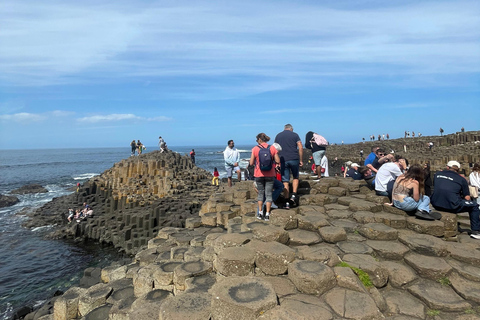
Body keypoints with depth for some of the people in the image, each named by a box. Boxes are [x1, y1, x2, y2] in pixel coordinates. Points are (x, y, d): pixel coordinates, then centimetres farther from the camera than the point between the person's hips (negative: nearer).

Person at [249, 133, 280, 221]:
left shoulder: (255, 149, -7)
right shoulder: (272, 148, -3)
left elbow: (251, 163, -6)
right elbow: (278, 161, -4)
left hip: (259, 175, 0)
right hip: (270, 175, 1)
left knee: (260, 193, 15)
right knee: (268, 194, 8)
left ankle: (260, 213, 19)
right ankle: (267, 214, 9)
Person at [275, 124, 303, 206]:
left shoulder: (278, 136, 14)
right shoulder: (295, 135, 7)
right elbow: (300, 148, -1)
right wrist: (301, 160, 5)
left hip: (283, 160, 1)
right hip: (294, 159, -1)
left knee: (285, 181, 4)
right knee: (295, 177, 19)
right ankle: (293, 195, 6)